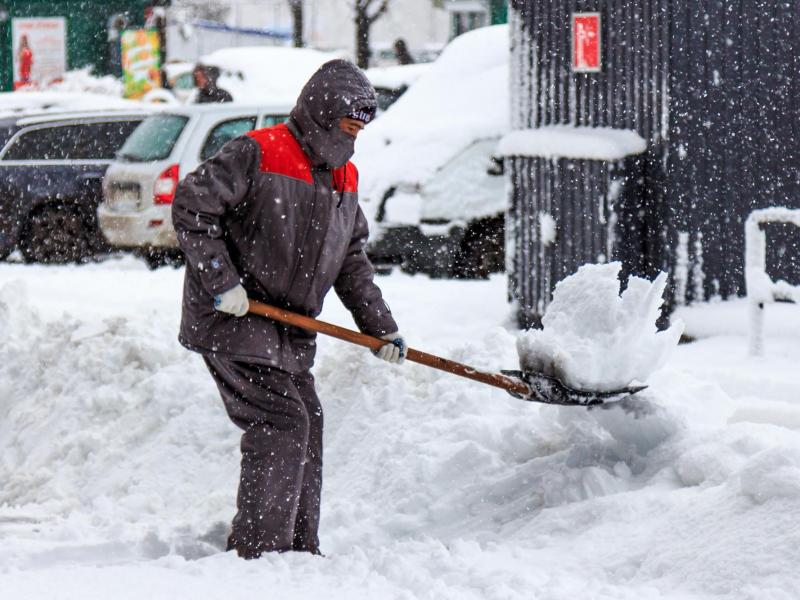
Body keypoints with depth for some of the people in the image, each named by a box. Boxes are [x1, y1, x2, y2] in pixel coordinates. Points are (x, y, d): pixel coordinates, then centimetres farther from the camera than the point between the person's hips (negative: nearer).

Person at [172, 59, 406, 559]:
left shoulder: (345, 178, 13)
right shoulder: (257, 154, -13)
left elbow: (351, 259, 21)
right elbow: (191, 205, -16)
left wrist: (381, 326, 13)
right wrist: (221, 281, -20)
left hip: (288, 330, 9)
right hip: (231, 320, -9)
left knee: (307, 430, 10)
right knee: (281, 424, -16)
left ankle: (299, 548, 21)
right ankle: (256, 551, -12)